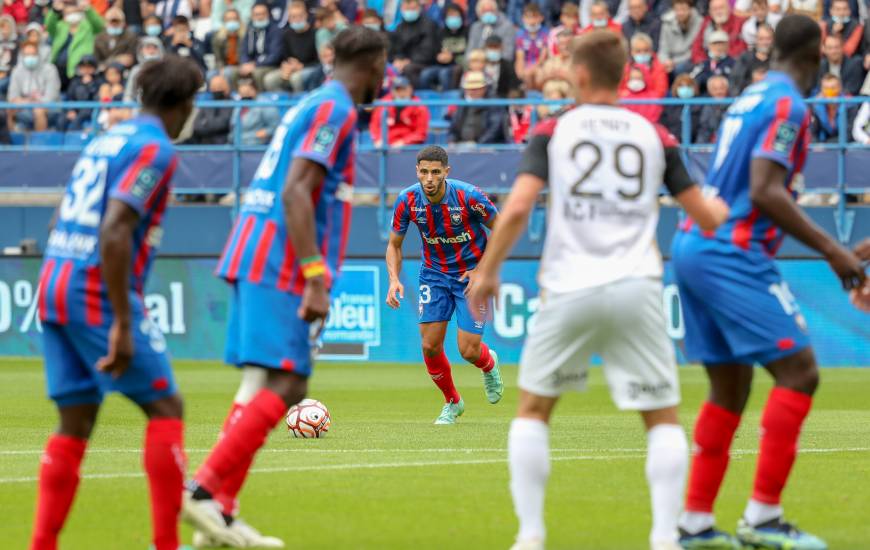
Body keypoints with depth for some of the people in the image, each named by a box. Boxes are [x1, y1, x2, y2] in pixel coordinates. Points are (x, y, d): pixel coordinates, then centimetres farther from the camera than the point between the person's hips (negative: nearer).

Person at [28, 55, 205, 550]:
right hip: (99, 293, -8)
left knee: (76, 422, 10)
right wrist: (122, 326, -20)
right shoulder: (155, 150, -9)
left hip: (55, 287, 8)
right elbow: (114, 233, -20)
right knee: (165, 407, -1)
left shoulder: (107, 140, 17)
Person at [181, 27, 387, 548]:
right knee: (285, 386, -13)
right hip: (281, 265, -10)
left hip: (254, 259, 10)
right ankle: (206, 490, -19)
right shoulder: (335, 110, -9)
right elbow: (295, 192, -19)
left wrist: (312, 274, 28)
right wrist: (316, 276, -23)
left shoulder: (312, 106, 21)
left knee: (261, 384, 8)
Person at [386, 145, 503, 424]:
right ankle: (452, 402, 22)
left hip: (472, 274, -3)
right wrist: (394, 280, -16)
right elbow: (394, 245, 0)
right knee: (430, 346, -5)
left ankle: (489, 364, 31)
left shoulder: (469, 196, -23)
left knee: (468, 350, -8)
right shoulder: (407, 200, -14)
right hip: (434, 274, 3)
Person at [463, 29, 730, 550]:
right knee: (663, 418, 10)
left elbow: (517, 208, -8)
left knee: (533, 409, 16)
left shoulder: (554, 131, 4)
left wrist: (487, 271, 4)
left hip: (570, 291, -1)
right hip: (636, 289, 1)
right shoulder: (654, 135, 9)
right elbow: (706, 215, 10)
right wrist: (722, 209, 33)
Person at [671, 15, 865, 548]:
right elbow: (765, 192, -20)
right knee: (799, 373, -9)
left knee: (731, 388, 13)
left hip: (693, 245, 9)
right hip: (733, 255, -9)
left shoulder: (750, 98, 16)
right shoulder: (787, 104, -11)